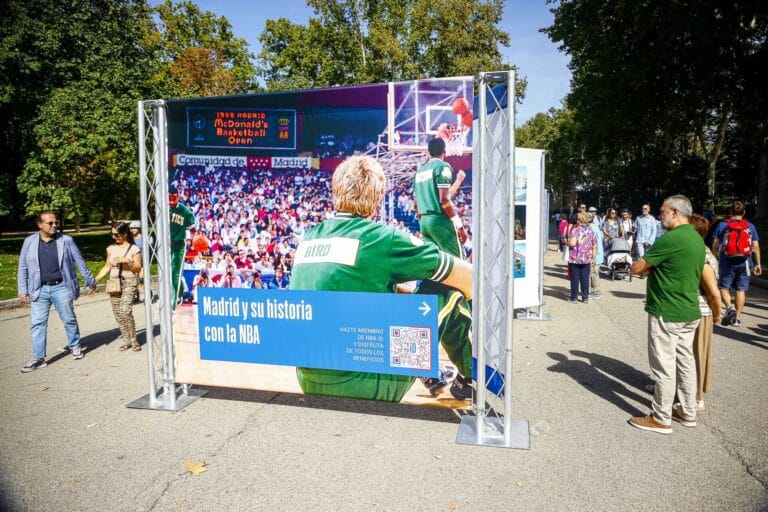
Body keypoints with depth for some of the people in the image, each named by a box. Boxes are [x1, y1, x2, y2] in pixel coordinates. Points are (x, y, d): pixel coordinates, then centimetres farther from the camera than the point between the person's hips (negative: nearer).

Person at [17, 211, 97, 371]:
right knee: (38, 323, 1)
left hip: (61, 288, -1)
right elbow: (23, 268, 8)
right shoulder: (29, 242, 4)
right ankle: (38, 358, 9)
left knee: (69, 320, 8)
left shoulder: (66, 240, 0)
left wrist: (90, 281, 11)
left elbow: (80, 262, 6)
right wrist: (22, 290, 5)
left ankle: (75, 347, 27)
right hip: (39, 290, 1)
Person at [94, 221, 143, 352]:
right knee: (117, 314, 3)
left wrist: (127, 261, -17)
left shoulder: (134, 249, -2)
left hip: (128, 283, -5)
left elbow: (138, 269, -2)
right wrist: (95, 279, 7)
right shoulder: (111, 248, 11)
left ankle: (134, 340, -2)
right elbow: (107, 267, 16)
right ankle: (126, 341, 14)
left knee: (125, 311, -17)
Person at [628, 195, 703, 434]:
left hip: (667, 313, -9)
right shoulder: (697, 238, 10)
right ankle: (688, 413, 29)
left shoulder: (670, 239, -20)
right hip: (690, 311, 9)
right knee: (685, 363, 17)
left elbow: (636, 268, -17)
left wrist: (646, 267, 5)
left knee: (664, 367, 1)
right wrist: (652, 268, 4)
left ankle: (661, 419, 12)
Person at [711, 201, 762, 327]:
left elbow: (715, 245, 1)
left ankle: (729, 307, -15)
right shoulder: (750, 226, 5)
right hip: (744, 263, 2)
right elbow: (756, 247, 3)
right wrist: (758, 264, 8)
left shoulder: (722, 225, 0)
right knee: (741, 289, 7)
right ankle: (737, 317, 8)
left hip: (727, 262, -2)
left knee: (724, 287, 9)